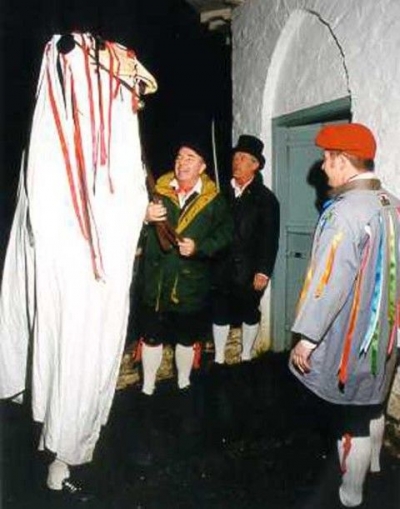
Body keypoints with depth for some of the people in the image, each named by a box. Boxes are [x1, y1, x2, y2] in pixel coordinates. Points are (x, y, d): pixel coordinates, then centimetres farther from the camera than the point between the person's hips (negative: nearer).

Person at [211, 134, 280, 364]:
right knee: (220, 313, 11)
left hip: (249, 271, -2)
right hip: (222, 267, 3)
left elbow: (270, 239, -7)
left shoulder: (266, 198, -4)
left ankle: (246, 357, 30)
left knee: (250, 314, 12)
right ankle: (218, 359, 26)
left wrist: (263, 272, -12)